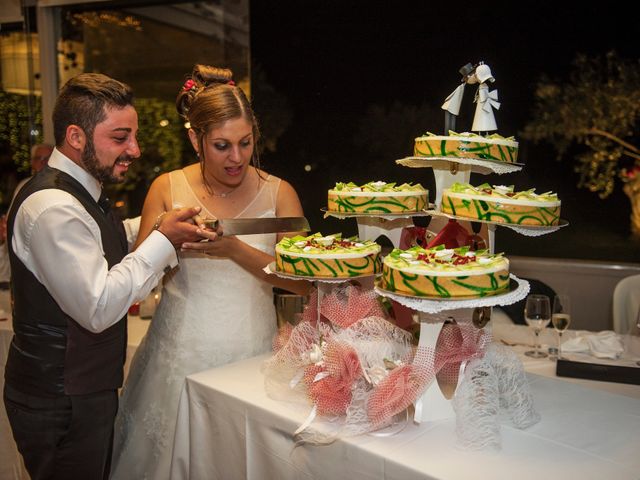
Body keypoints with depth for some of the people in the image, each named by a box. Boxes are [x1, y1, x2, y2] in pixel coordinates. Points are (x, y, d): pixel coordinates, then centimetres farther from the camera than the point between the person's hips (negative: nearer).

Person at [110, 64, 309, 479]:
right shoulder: (168, 189, 0)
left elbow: (303, 282, -10)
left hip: (252, 355, 0)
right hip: (181, 355, 1)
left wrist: (235, 250, -23)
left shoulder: (278, 193, -2)